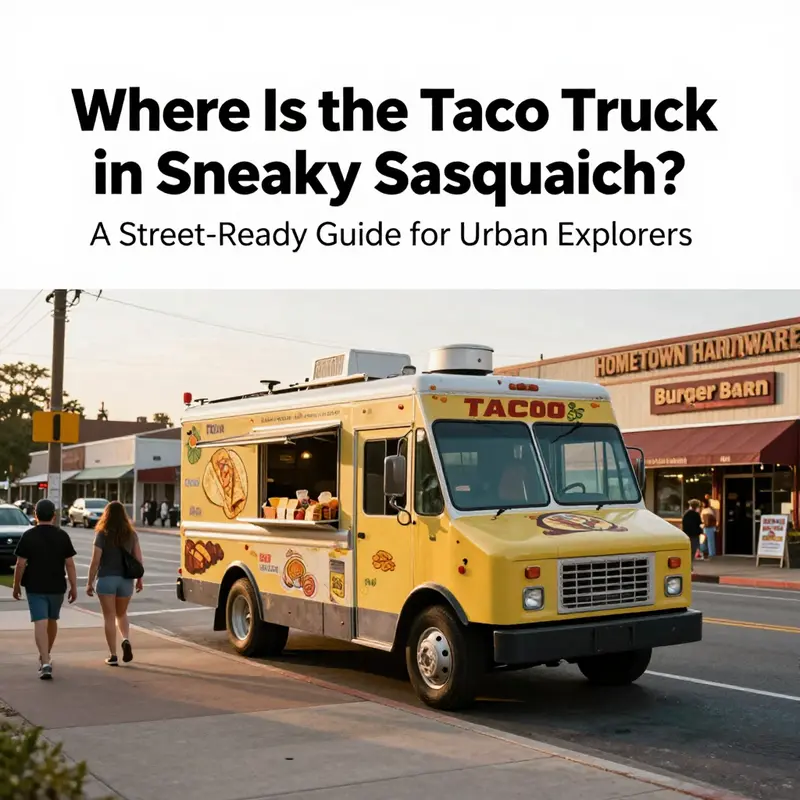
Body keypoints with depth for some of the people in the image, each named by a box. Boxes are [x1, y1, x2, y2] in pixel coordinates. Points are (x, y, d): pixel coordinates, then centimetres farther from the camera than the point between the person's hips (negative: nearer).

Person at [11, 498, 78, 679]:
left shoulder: (28, 536, -6)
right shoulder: (62, 536, -3)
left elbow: (20, 564, -6)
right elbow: (69, 564, -4)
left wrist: (16, 585, 7)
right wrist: (74, 587, 2)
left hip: (35, 587, -2)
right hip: (57, 587, 2)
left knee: (40, 623, -6)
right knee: (52, 621, 20)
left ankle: (45, 663, -17)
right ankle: (45, 656, 36)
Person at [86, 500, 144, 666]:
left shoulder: (102, 534, -8)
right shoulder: (131, 534, 2)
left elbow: (95, 561, -10)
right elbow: (138, 559, 3)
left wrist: (90, 582, -2)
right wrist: (139, 579, 14)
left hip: (106, 579, -3)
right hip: (125, 579, 3)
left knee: (109, 617, 5)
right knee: (121, 614, 21)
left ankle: (113, 655, 5)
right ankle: (126, 640, -4)